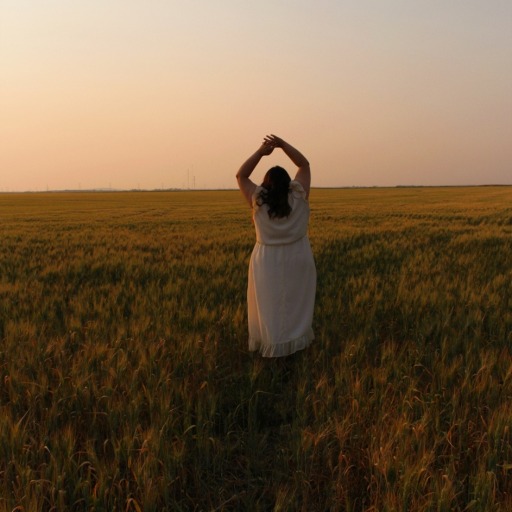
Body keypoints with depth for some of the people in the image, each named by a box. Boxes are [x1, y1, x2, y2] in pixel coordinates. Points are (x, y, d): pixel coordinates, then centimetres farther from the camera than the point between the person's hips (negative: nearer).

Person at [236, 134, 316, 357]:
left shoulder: (258, 200, -9)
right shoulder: (299, 196, -8)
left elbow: (241, 175, 1)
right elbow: (304, 165, 1)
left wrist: (260, 152, -5)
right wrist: (283, 144, -4)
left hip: (267, 261, -1)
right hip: (297, 260, 1)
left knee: (268, 303, 6)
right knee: (296, 302, 12)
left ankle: (270, 344, 9)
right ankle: (296, 340, 19)